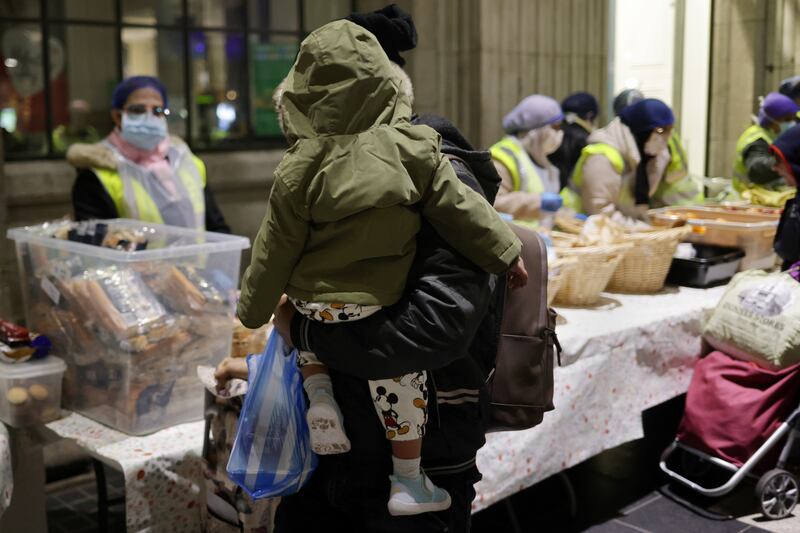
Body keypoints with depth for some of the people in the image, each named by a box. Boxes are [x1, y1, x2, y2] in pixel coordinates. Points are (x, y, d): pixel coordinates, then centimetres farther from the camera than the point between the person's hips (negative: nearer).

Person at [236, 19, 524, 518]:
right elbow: (458, 206, -7)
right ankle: (409, 483, 21)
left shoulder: (300, 167, -11)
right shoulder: (411, 147, -12)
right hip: (377, 305, -1)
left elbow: (278, 246, -5)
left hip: (312, 302, 2)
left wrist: (255, 307, 9)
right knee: (402, 379, 14)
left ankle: (318, 391, 13)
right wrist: (506, 252, 5)